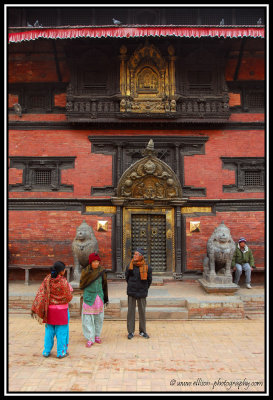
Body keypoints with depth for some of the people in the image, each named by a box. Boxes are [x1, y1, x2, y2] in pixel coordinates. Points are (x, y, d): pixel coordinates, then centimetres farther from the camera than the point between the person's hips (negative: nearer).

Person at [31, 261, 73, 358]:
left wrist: (36, 309, -3)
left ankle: (46, 351, 25)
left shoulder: (47, 280, -7)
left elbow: (40, 294, -7)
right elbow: (68, 297, -14)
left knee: (49, 330, 17)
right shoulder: (63, 281, -19)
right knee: (61, 331, 9)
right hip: (61, 310, -4)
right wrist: (70, 292, 7)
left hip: (49, 309, 4)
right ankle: (61, 352, 16)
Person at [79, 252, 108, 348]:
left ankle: (97, 335, 29)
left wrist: (106, 298, 13)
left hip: (99, 297, 3)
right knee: (88, 319, -1)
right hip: (89, 298, -3)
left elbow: (104, 284, 9)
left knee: (99, 318, 12)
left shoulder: (101, 270, 0)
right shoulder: (86, 271, -9)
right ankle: (90, 339, 9)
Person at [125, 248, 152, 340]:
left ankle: (142, 331, 21)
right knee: (131, 311, 4)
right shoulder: (130, 266, -2)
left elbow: (149, 280, 8)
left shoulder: (147, 267, -5)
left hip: (142, 293, -1)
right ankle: (131, 331, 16)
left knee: (142, 312, 7)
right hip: (131, 292, 1)